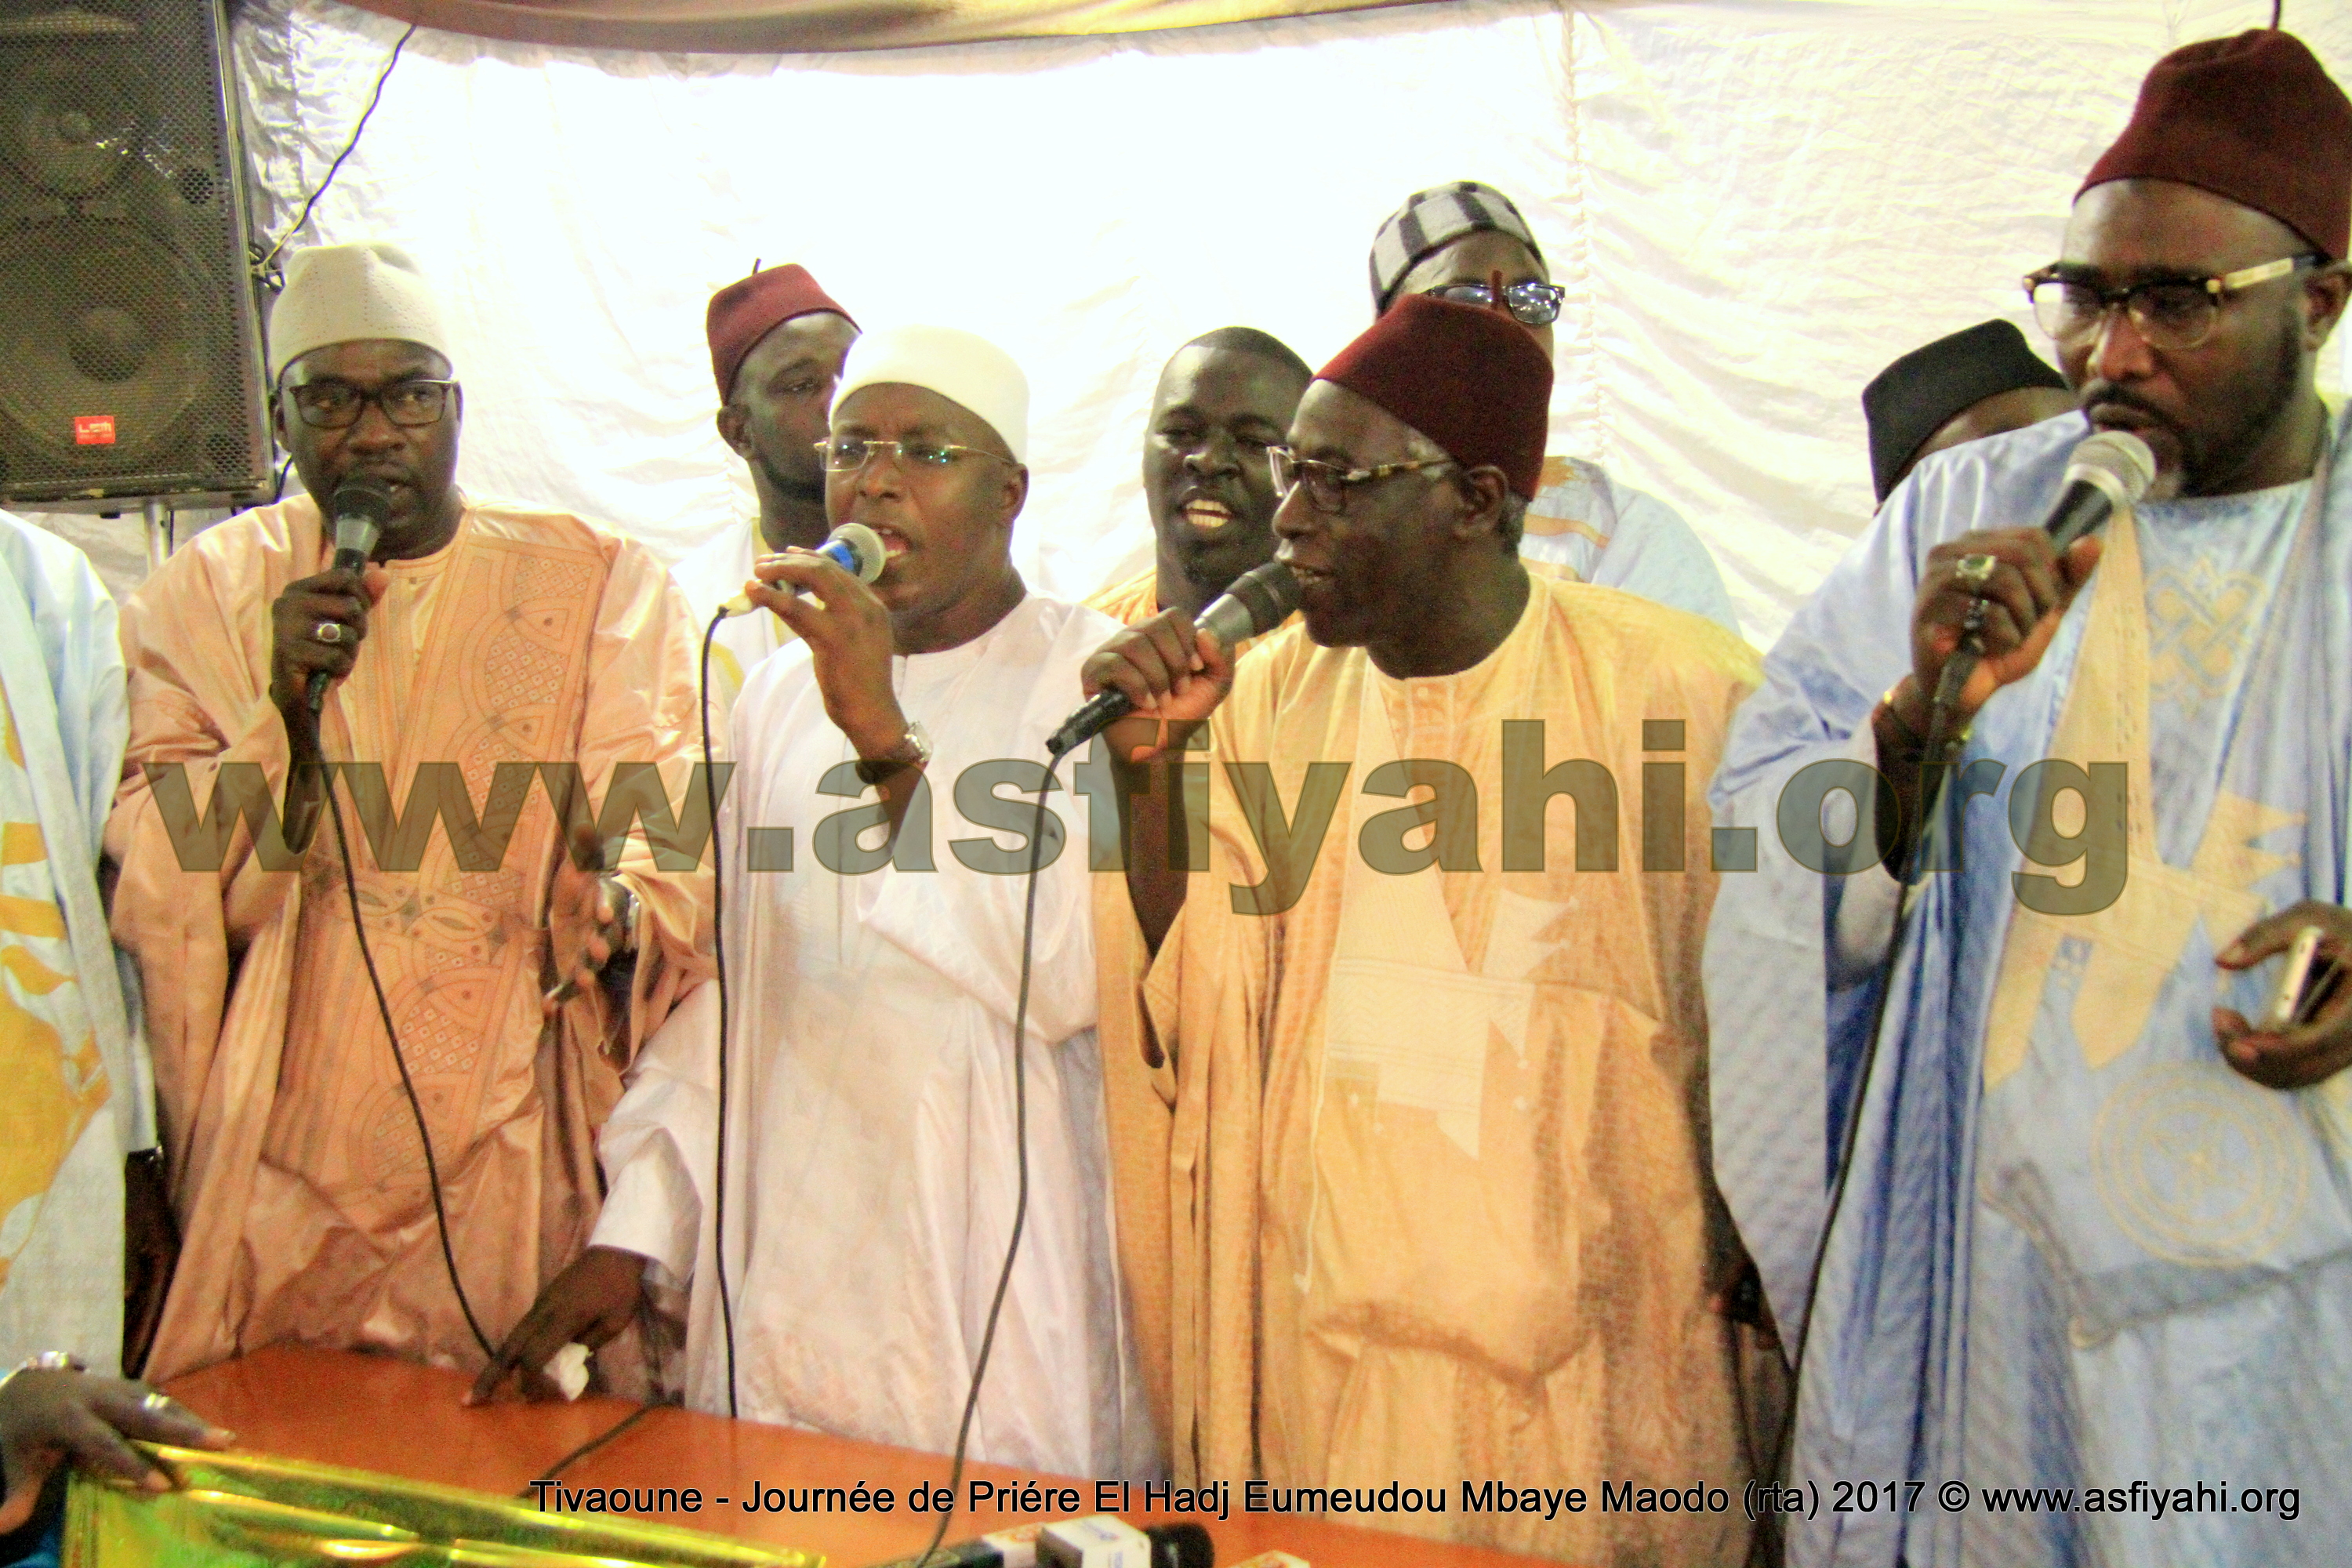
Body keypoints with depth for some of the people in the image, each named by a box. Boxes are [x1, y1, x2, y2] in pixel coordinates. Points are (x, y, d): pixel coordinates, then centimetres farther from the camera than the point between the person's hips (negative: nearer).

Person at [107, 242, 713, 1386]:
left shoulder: (598, 588, 1)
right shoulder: (208, 593, 6)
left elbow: (674, 854, -5)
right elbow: (156, 888, -1)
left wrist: (620, 903, -28)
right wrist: (284, 714, -16)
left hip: (514, 1163, -1)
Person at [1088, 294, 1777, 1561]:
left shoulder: (1685, 687, -9)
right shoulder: (1265, 695, 1)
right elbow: (1189, 1013, 0)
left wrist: (1763, 1274, -1)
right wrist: (1149, 758, -11)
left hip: (1592, 1361, -2)